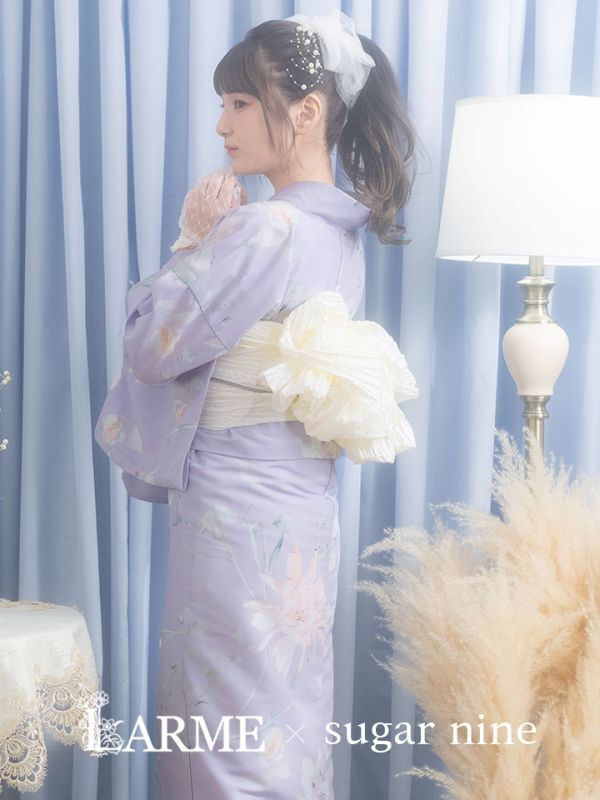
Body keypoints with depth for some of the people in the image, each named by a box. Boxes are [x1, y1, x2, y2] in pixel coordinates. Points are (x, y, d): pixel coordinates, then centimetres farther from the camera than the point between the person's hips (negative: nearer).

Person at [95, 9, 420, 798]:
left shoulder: (267, 229, -20)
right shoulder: (341, 233, 8)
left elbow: (151, 346, -12)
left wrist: (192, 241, -3)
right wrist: (213, 242, 5)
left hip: (238, 517, -9)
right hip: (303, 507, 9)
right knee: (288, 721, 17)